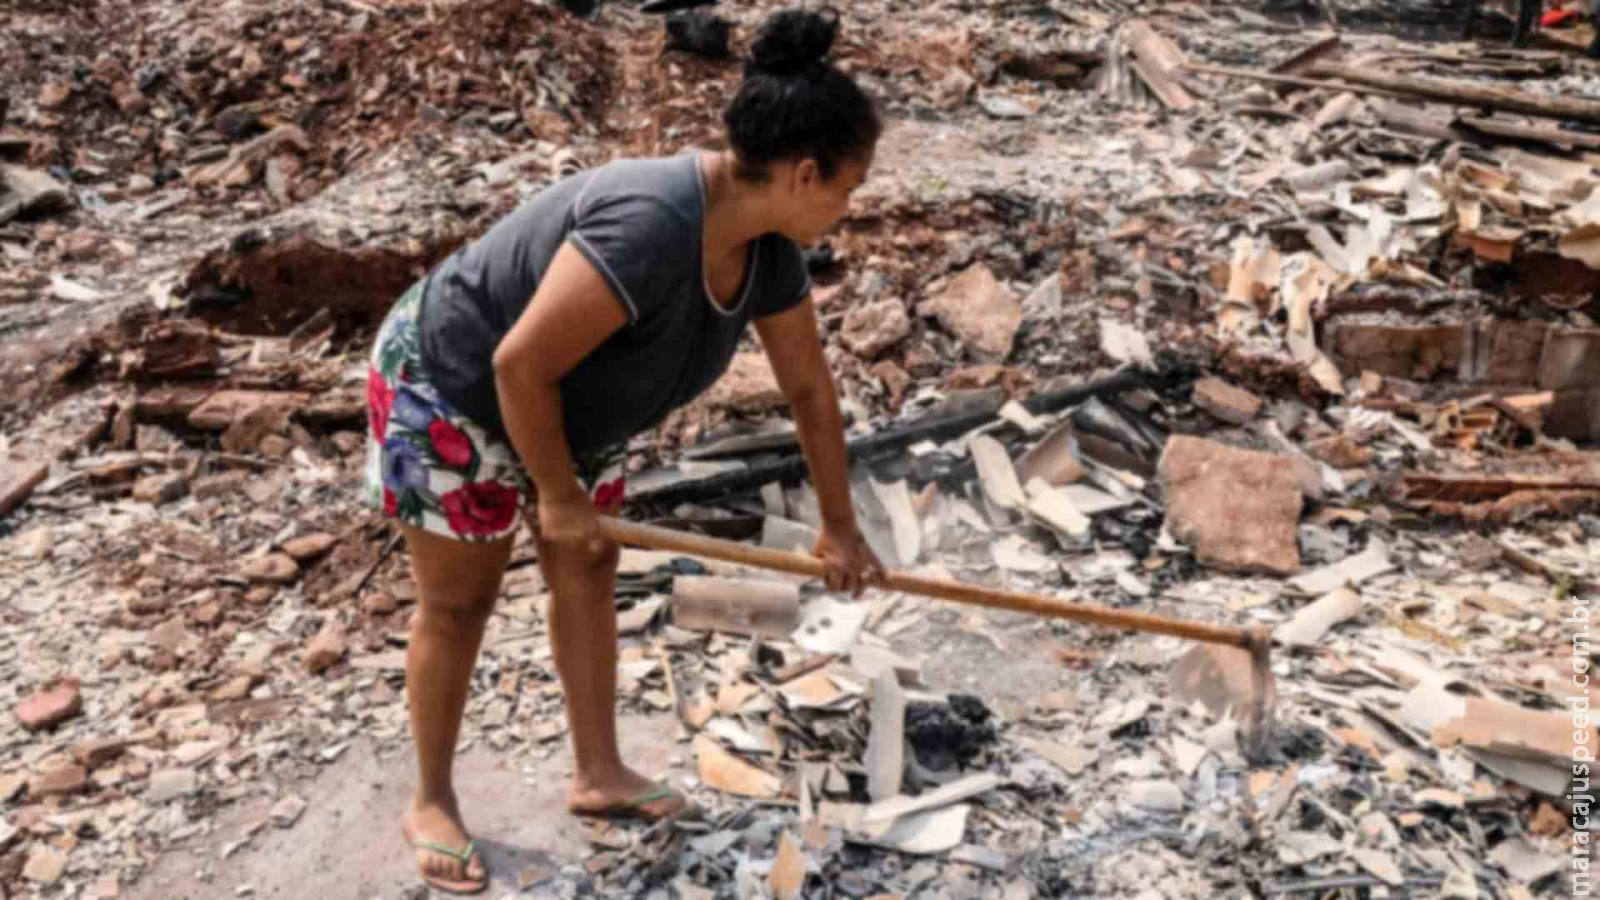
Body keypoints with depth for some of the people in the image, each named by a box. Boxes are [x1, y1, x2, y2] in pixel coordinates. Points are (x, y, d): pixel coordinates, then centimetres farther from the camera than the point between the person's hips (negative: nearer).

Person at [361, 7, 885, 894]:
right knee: (458, 601, 5)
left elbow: (809, 385, 0)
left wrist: (838, 525, 8)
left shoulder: (766, 243, -11)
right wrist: (558, 494, -20)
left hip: (560, 400, 8)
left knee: (587, 571, 13)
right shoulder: (650, 228, -40)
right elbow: (520, 365, -35)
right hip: (450, 386, -8)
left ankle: (598, 774, 31)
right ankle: (430, 803, 27)